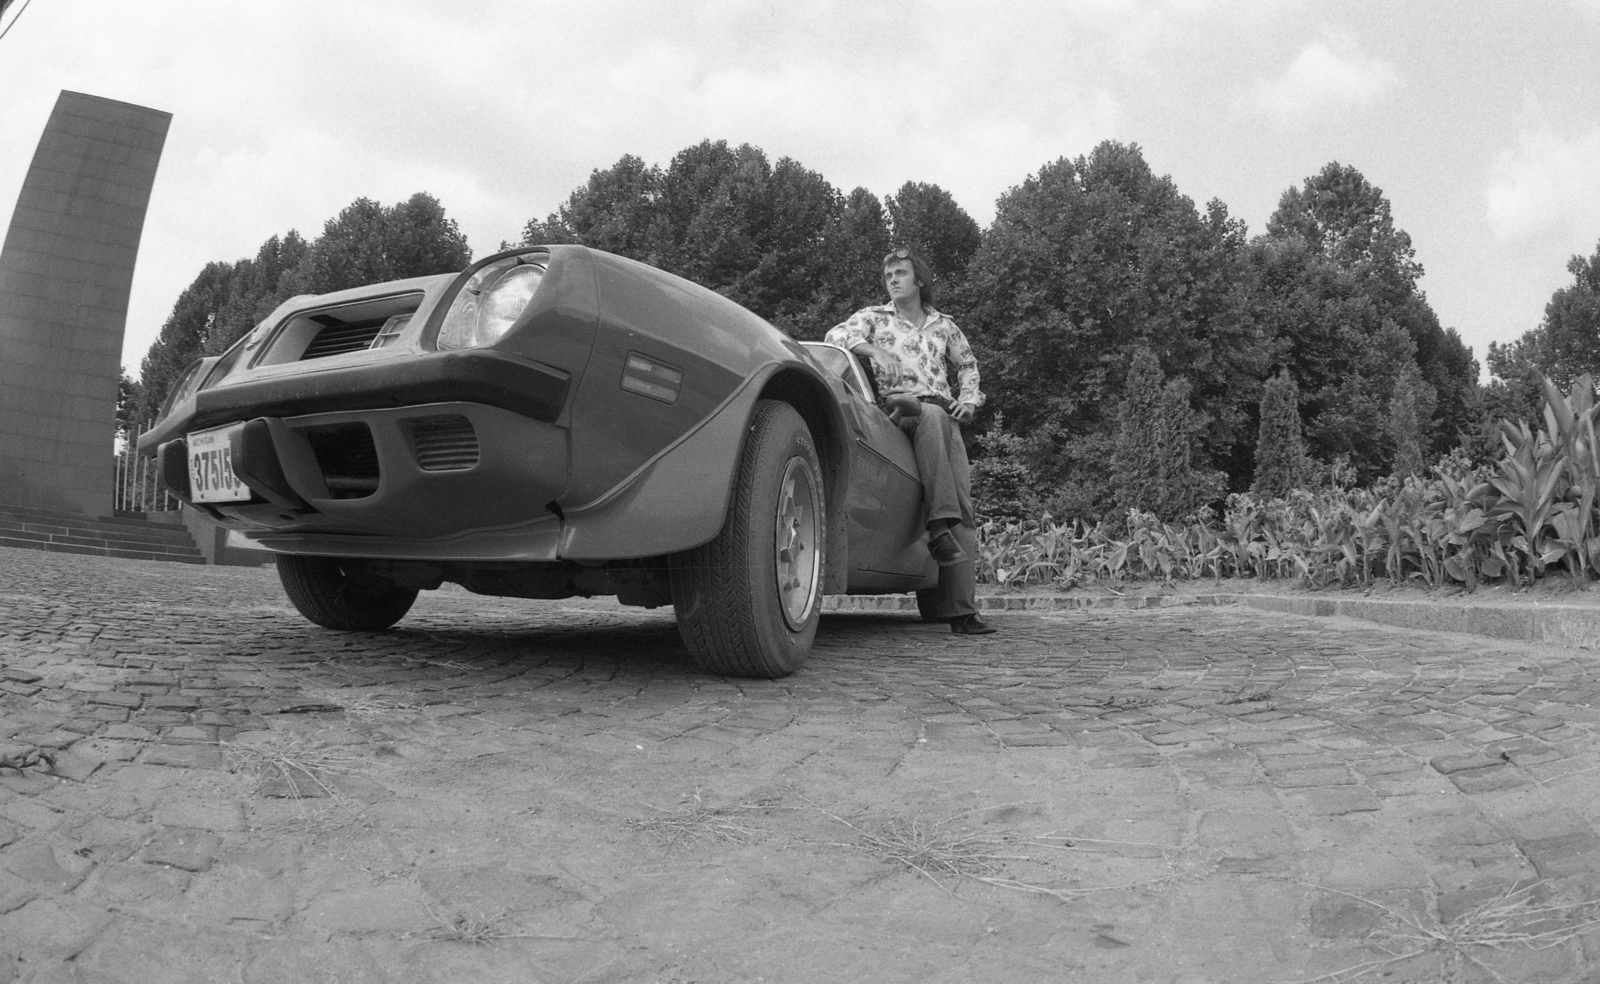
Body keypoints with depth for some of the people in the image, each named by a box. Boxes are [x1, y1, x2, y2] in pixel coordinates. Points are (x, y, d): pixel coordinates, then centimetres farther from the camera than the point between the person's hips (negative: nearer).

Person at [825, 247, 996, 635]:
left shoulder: (943, 326, 24)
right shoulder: (875, 317, 16)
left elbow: (967, 365, 36)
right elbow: (836, 334, -1)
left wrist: (969, 400, 18)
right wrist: (872, 349, -18)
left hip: (946, 419, 3)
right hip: (899, 409, -3)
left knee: (965, 510, -12)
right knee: (932, 415, -41)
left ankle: (961, 610, -16)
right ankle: (939, 526, -45)